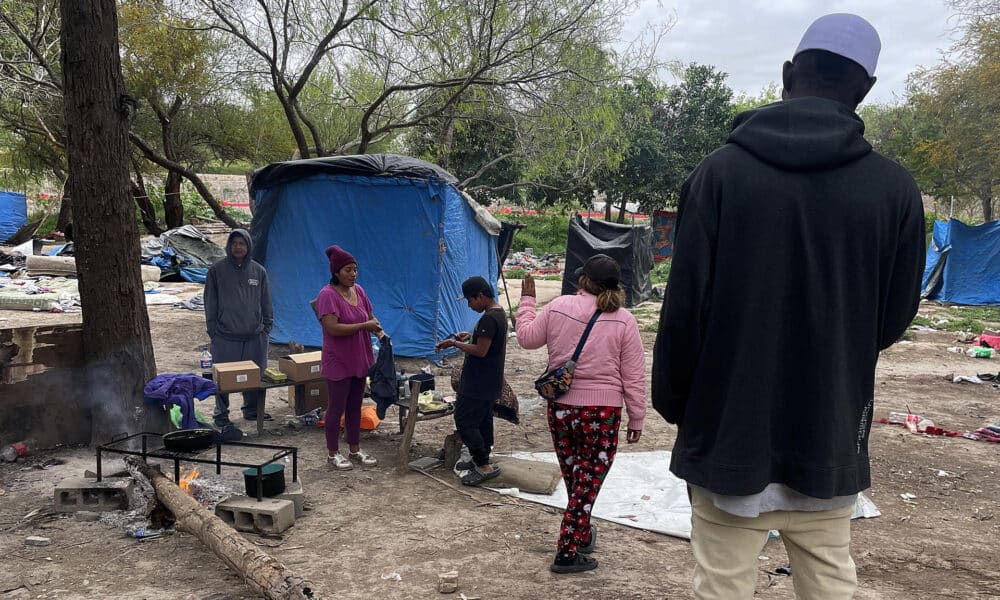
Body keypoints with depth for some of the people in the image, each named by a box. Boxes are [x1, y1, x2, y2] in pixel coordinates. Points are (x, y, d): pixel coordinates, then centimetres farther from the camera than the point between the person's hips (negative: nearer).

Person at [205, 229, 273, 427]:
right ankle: (221, 414, 17)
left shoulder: (259, 271, 7)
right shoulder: (217, 270, 0)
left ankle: (252, 410, 26)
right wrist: (213, 330, 0)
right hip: (225, 338, -2)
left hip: (255, 336, 3)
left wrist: (267, 326, 10)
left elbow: (266, 302, 14)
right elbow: (210, 303, 3)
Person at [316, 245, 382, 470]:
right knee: (336, 408, 4)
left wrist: (379, 331, -5)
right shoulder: (328, 295, -17)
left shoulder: (358, 291, 5)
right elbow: (333, 328, -26)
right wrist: (364, 326, -23)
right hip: (338, 364, -7)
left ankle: (355, 450, 26)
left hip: (359, 360, 7)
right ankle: (333, 453, 18)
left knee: (355, 407, 15)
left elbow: (370, 317, 16)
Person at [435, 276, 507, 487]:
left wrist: (455, 343, -14)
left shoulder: (489, 318, -23)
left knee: (464, 421, -5)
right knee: (483, 420, 17)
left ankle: (484, 465, -3)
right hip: (489, 382, 11)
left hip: (478, 384, -10)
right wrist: (470, 335, 9)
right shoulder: (499, 312, 10)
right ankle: (481, 460, 27)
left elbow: (481, 351, -24)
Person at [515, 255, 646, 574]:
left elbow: (526, 338, 10)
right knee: (588, 481, 7)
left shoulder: (558, 307, -4)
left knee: (573, 476, 20)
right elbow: (634, 378, -5)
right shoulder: (624, 321, -7)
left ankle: (582, 534, 39)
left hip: (560, 407, 3)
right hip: (602, 412, -3)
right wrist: (636, 419, 3)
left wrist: (527, 301, 22)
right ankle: (568, 552, 10)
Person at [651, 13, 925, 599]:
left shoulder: (720, 171, -9)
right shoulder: (895, 188, -4)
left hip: (729, 434, -2)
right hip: (830, 439, 2)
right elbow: (894, 319, 5)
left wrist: (673, 403, 6)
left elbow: (684, 309, -10)